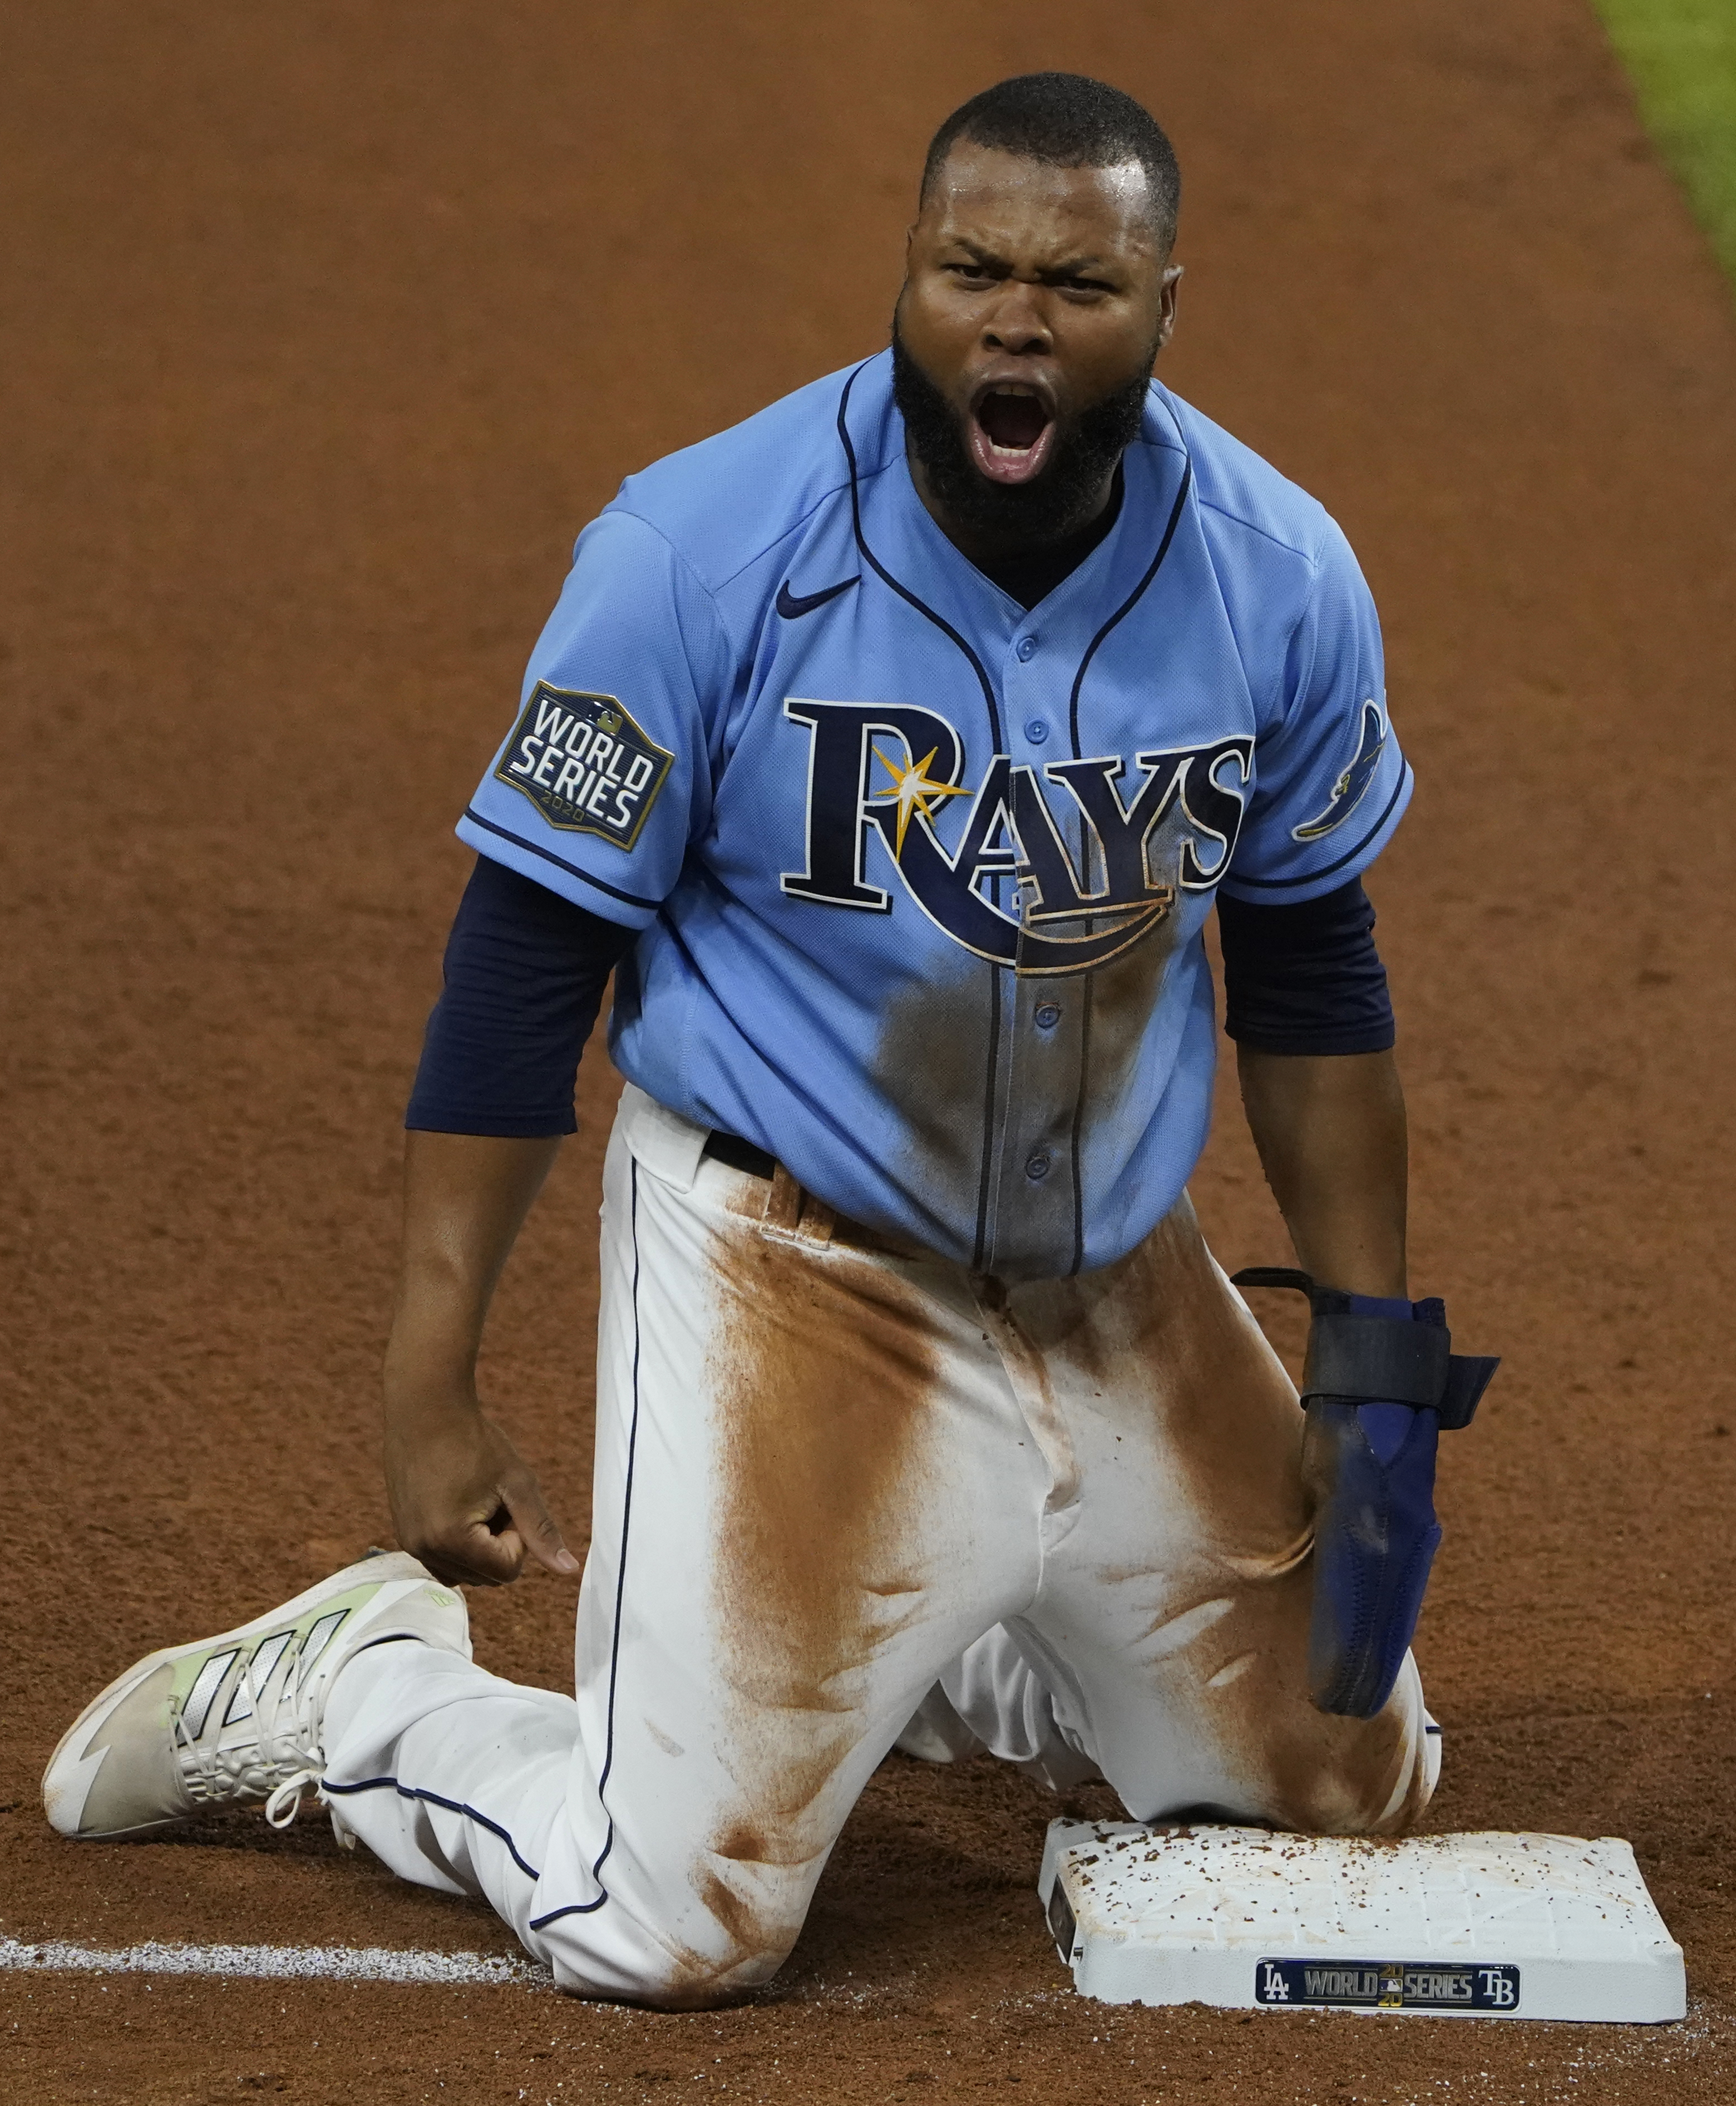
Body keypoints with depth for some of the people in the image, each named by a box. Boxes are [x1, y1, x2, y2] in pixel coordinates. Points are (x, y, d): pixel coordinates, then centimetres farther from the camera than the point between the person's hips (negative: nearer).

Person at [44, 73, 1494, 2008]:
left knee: (1352, 1789, 16)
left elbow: (1311, 978, 8)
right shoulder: (702, 554, -19)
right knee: (667, 1928, -14)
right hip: (787, 1278, -5)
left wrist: (1379, 1364, 5)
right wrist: (427, 1391, -18)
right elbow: (527, 958, -14)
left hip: (1123, 1296, 5)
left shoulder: (1280, 579, -6)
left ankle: (891, 1652, 37)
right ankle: (340, 1697, 16)